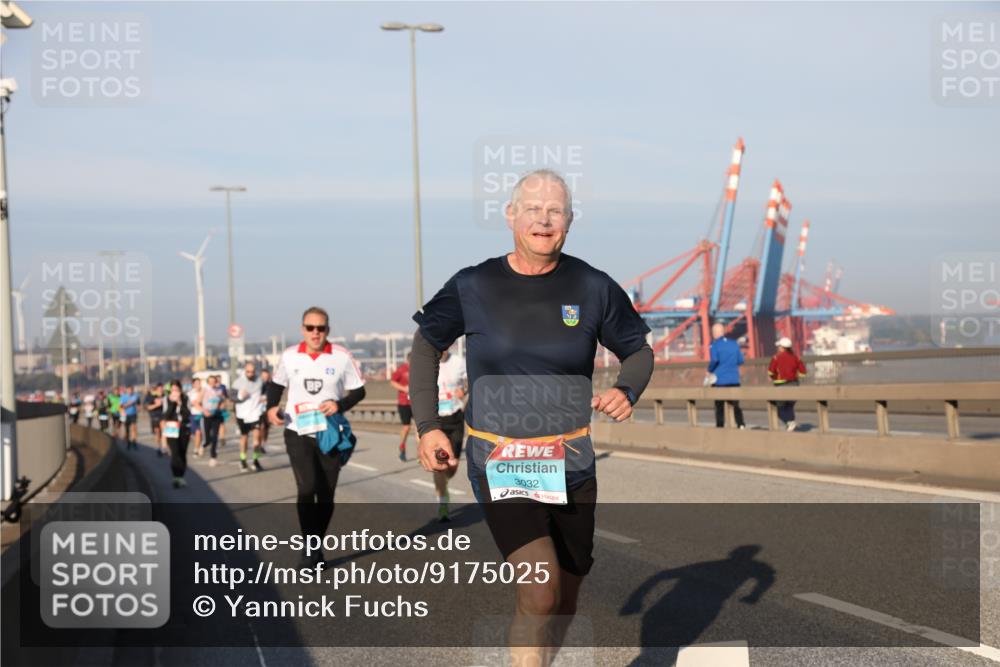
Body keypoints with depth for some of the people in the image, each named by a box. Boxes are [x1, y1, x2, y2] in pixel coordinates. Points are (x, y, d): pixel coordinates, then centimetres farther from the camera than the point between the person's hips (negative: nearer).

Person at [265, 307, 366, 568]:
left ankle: (316, 546, 25)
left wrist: (340, 405, -18)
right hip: (297, 433, 0)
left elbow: (358, 390, 0)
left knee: (326, 494, 7)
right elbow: (277, 384, 15)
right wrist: (272, 407, -3)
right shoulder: (289, 356, 0)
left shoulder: (342, 357, -6)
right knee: (306, 488, -16)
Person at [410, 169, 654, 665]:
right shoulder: (473, 287, -3)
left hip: (570, 465, 3)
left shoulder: (593, 288, -1)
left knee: (564, 601, 12)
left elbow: (638, 351, 11)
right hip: (498, 462, -3)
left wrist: (627, 390, -11)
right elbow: (426, 345, 11)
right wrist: (427, 426, 2)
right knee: (538, 589, -22)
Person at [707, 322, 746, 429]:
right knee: (735, 404, 6)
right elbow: (740, 360, 7)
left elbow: (714, 360, -20)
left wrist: (709, 370, -3)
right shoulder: (734, 343, 7)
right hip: (734, 379, 3)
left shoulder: (714, 345, -6)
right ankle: (741, 424, -9)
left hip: (719, 380, -3)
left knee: (719, 405, 5)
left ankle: (720, 426, 4)